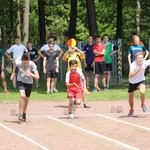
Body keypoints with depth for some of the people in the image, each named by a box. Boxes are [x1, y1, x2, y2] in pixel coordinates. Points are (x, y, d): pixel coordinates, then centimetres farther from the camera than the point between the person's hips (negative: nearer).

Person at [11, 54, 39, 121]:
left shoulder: (32, 64, -30)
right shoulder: (18, 63, -25)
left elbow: (37, 77, -35)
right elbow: (15, 62, 3)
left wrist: (31, 74, -53)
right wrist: (13, 72, 10)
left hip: (29, 83, 1)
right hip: (21, 81, -1)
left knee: (26, 99, 14)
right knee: (22, 96, -25)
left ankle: (24, 114, 38)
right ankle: (20, 114, -20)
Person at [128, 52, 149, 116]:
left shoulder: (145, 63, -21)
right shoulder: (133, 64, -29)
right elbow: (130, 75, -39)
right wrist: (137, 70, -47)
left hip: (141, 81, 0)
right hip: (132, 82, 0)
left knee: (142, 92, -30)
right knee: (130, 98, 13)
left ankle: (143, 104, 0)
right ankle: (131, 109, 44)